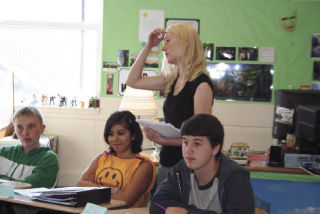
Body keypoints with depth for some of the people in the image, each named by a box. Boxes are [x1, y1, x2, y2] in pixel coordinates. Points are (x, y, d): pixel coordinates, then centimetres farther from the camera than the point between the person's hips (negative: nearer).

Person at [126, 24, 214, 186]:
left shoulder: (201, 84, -13)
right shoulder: (172, 81, 11)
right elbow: (133, 81, 21)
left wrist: (164, 140, -24)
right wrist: (148, 47, 16)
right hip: (166, 163, 8)